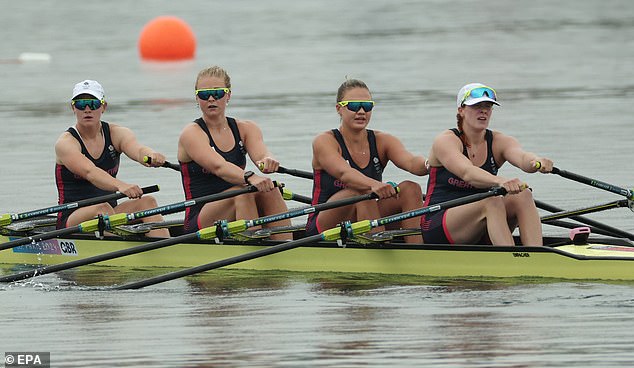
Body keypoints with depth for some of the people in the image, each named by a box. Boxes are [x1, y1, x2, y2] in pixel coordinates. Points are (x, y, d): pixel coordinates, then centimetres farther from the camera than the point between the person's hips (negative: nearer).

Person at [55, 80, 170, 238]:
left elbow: (137, 150, -19)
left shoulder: (116, 134, 4)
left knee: (147, 201, -21)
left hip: (109, 218, 4)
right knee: (102, 208, -34)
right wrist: (120, 186, -49)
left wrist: (151, 155, -45)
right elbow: (89, 171, -29)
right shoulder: (65, 143, -9)